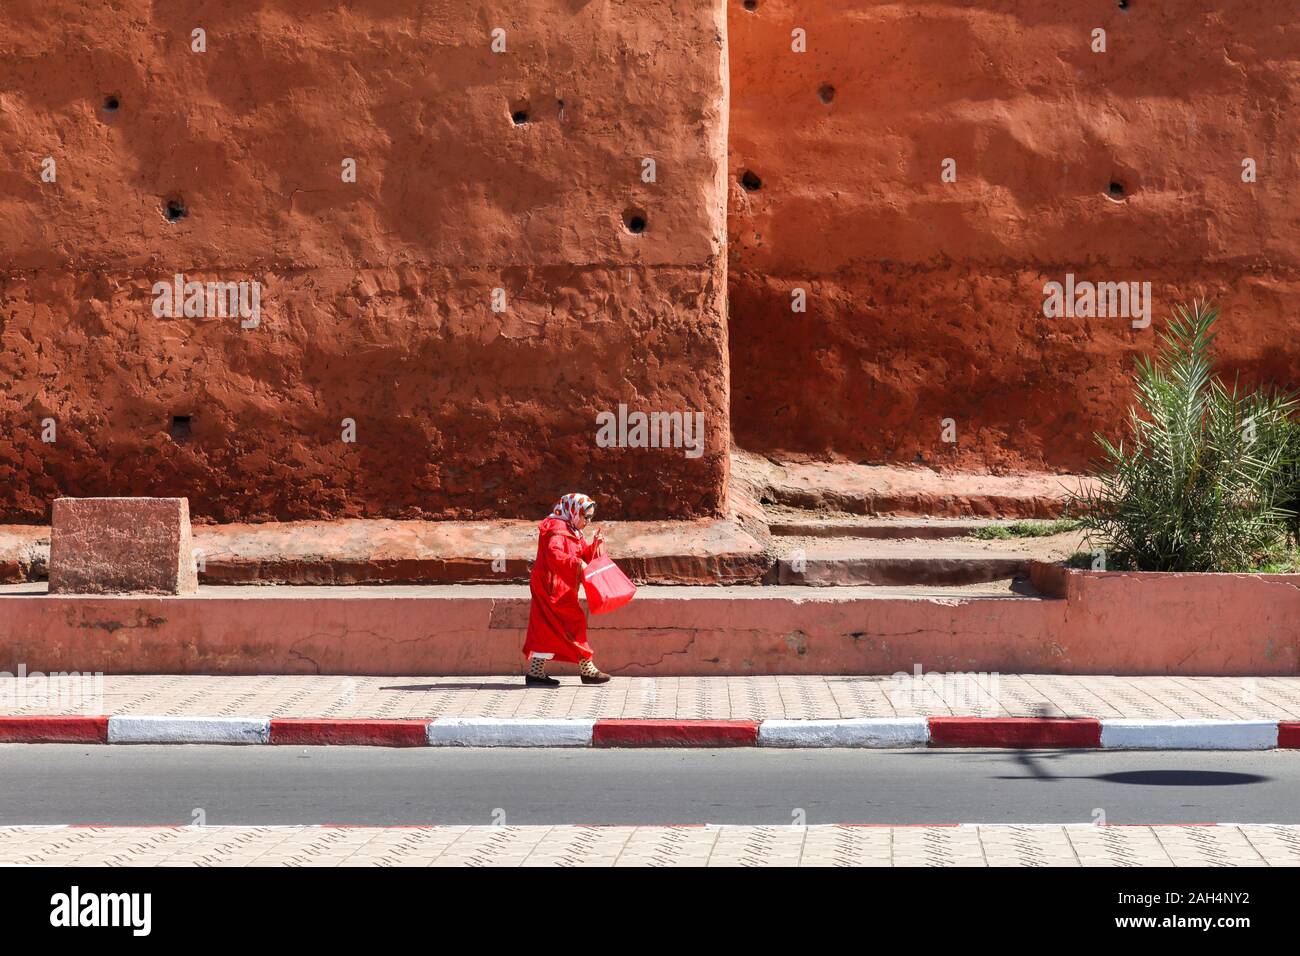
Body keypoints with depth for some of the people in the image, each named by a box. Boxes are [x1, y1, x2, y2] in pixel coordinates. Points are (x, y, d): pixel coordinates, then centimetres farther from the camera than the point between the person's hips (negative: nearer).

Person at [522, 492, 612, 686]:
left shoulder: (573, 532, 19)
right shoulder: (557, 529, -14)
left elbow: (585, 556, 19)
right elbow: (553, 554, -28)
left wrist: (595, 544, 2)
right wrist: (576, 563, -34)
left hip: (561, 588, 10)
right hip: (552, 587, -10)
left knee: (548, 630, 9)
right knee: (575, 623, -7)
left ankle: (535, 673, 9)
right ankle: (586, 669, -4)